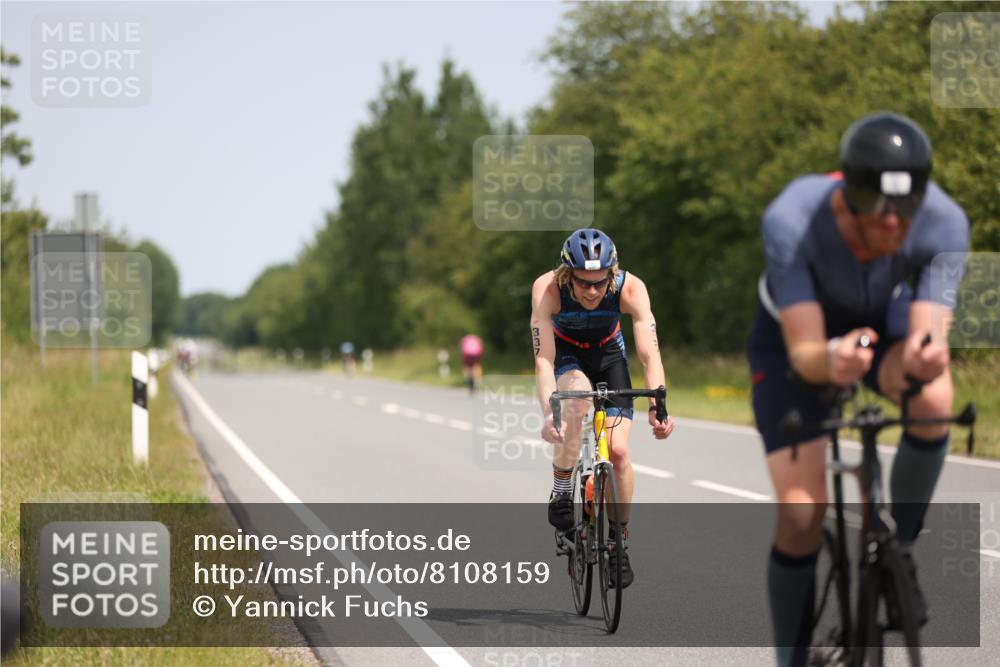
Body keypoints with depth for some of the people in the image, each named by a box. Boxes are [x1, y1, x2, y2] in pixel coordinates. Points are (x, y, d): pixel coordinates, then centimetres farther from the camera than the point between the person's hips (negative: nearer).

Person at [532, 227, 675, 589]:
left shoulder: (630, 288, -33)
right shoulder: (548, 288, -35)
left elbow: (650, 354, -37)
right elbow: (544, 359, -38)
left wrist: (659, 407, -52)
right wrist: (548, 414, -52)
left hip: (608, 353, 1)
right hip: (565, 353, -1)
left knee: (618, 451, -12)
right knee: (578, 396, -36)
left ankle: (619, 542, 7)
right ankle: (560, 495, -19)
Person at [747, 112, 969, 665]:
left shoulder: (944, 223, -32)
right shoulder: (791, 221, -38)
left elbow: (930, 330, -36)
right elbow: (803, 353, -39)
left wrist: (926, 352, -61)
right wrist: (830, 361, -63)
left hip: (882, 323, 2)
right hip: (795, 336, -1)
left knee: (933, 397, -33)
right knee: (802, 511, -14)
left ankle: (897, 550, -10)